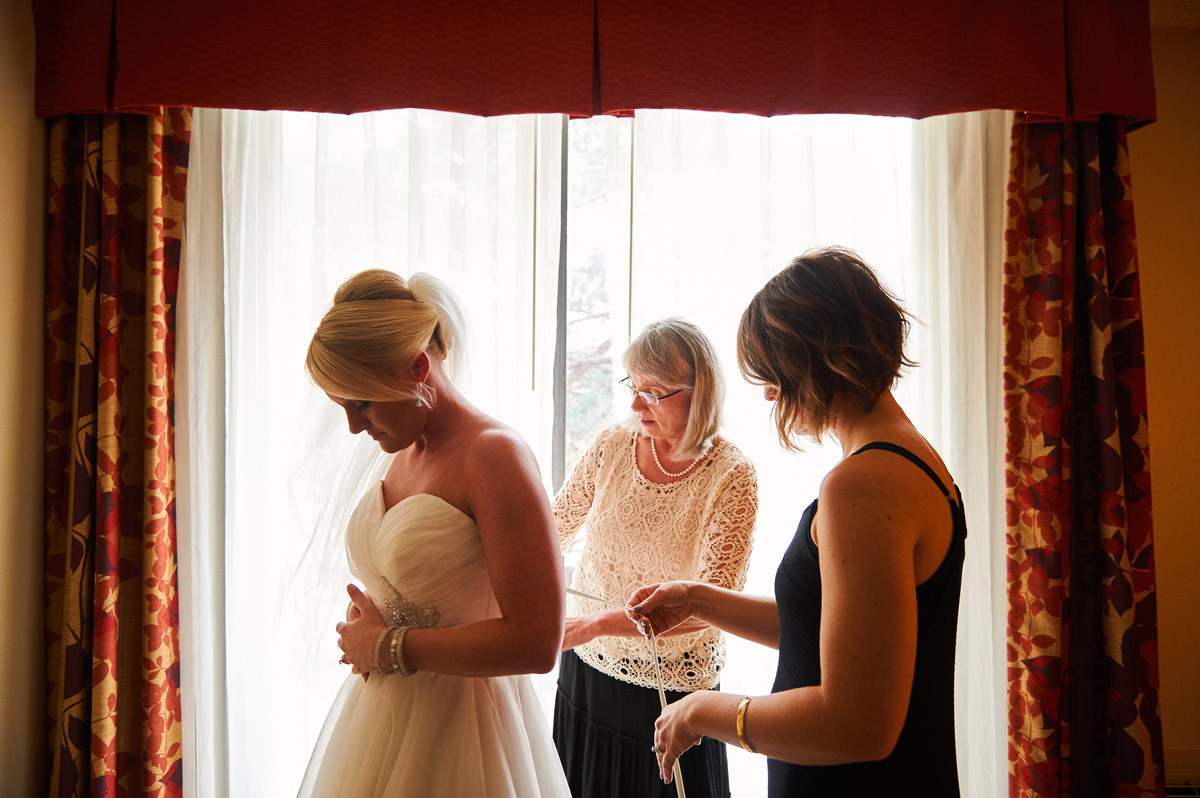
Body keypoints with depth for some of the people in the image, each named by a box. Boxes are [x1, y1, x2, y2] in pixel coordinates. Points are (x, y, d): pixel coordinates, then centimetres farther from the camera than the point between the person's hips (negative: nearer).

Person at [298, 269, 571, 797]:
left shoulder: (494, 454, -19)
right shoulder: (405, 452, 6)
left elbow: (535, 644, -25)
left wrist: (388, 647, -15)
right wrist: (363, 624, -1)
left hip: (456, 735, -8)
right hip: (378, 716, 8)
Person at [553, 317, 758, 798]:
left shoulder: (732, 478, -17)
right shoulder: (612, 446, -5)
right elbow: (552, 530, 7)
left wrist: (596, 624, -32)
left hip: (671, 691, -4)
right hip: (586, 673, 4)